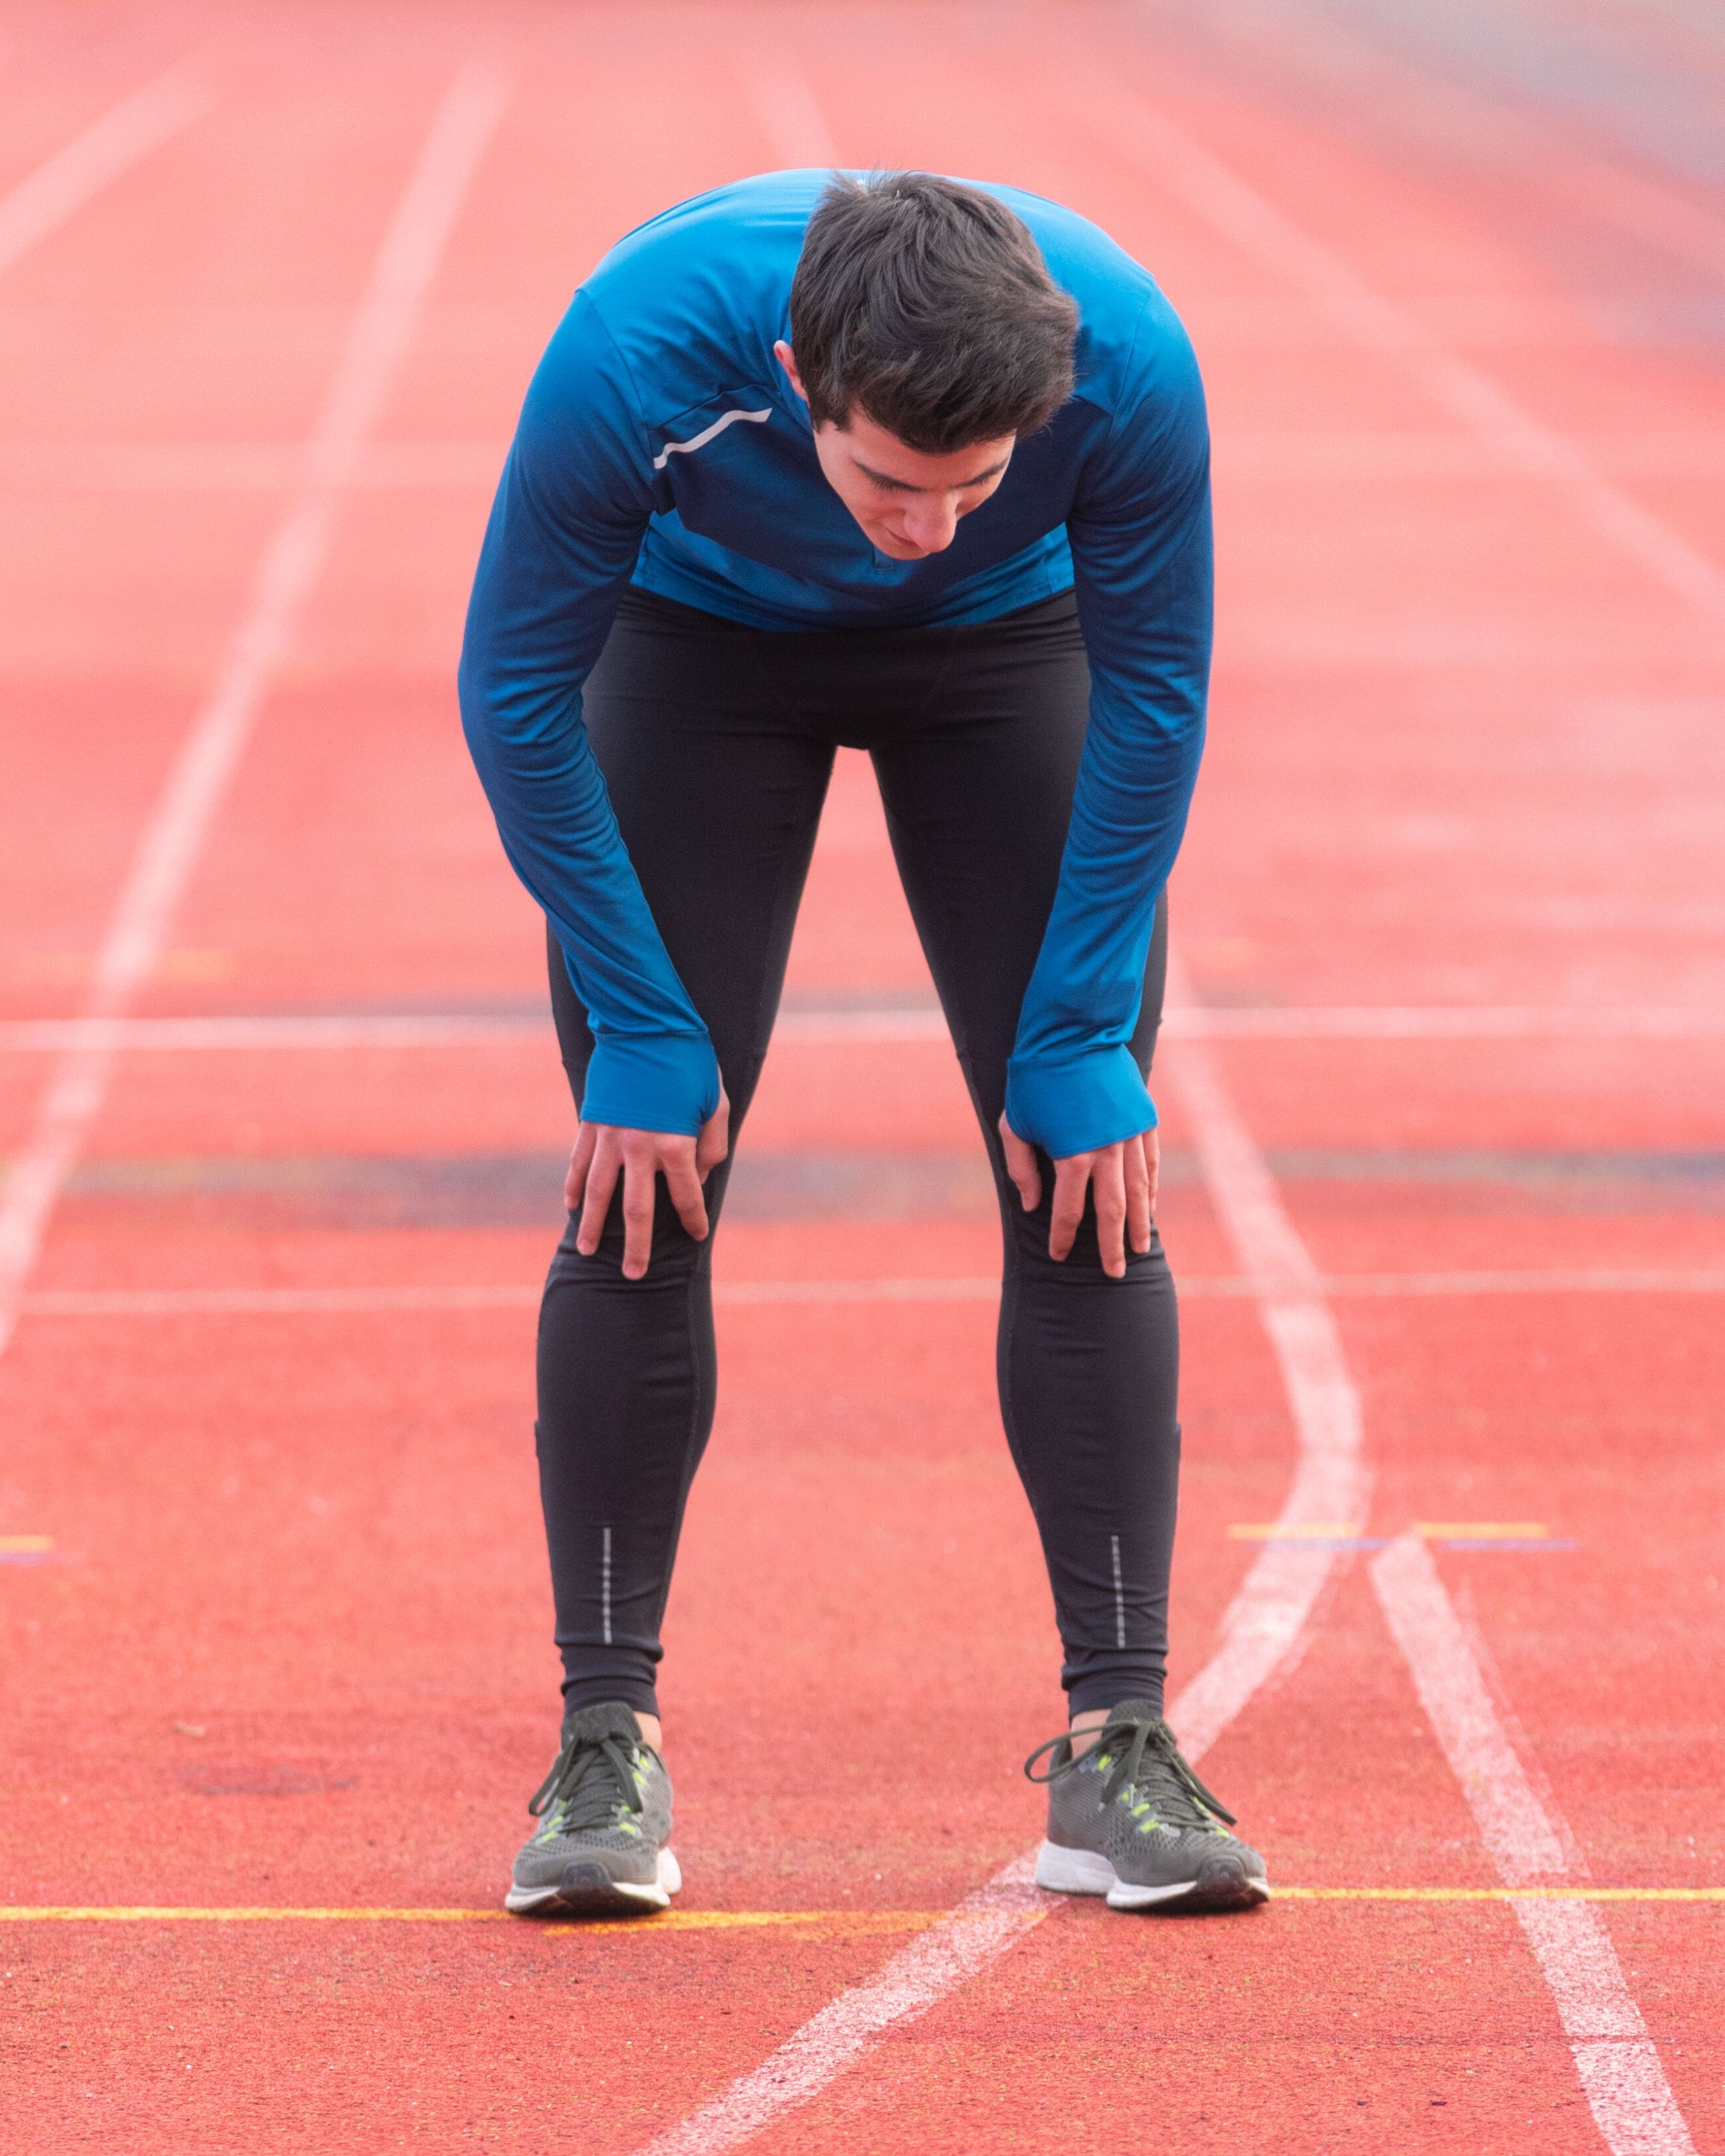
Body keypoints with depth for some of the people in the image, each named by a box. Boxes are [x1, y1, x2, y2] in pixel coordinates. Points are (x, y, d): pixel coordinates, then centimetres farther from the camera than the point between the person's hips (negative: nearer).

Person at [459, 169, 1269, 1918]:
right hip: (705, 642, -1)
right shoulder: (639, 349, -40)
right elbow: (515, 692, -23)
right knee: (640, 1188, -10)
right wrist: (641, 1032, -22)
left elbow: (1153, 692, -18)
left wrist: (1085, 1036, -17)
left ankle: (1117, 1743, -5)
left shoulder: (1126, 359, -37)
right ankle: (606, 1742, -2)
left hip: (1005, 657, 1)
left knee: (1087, 1184, -9)